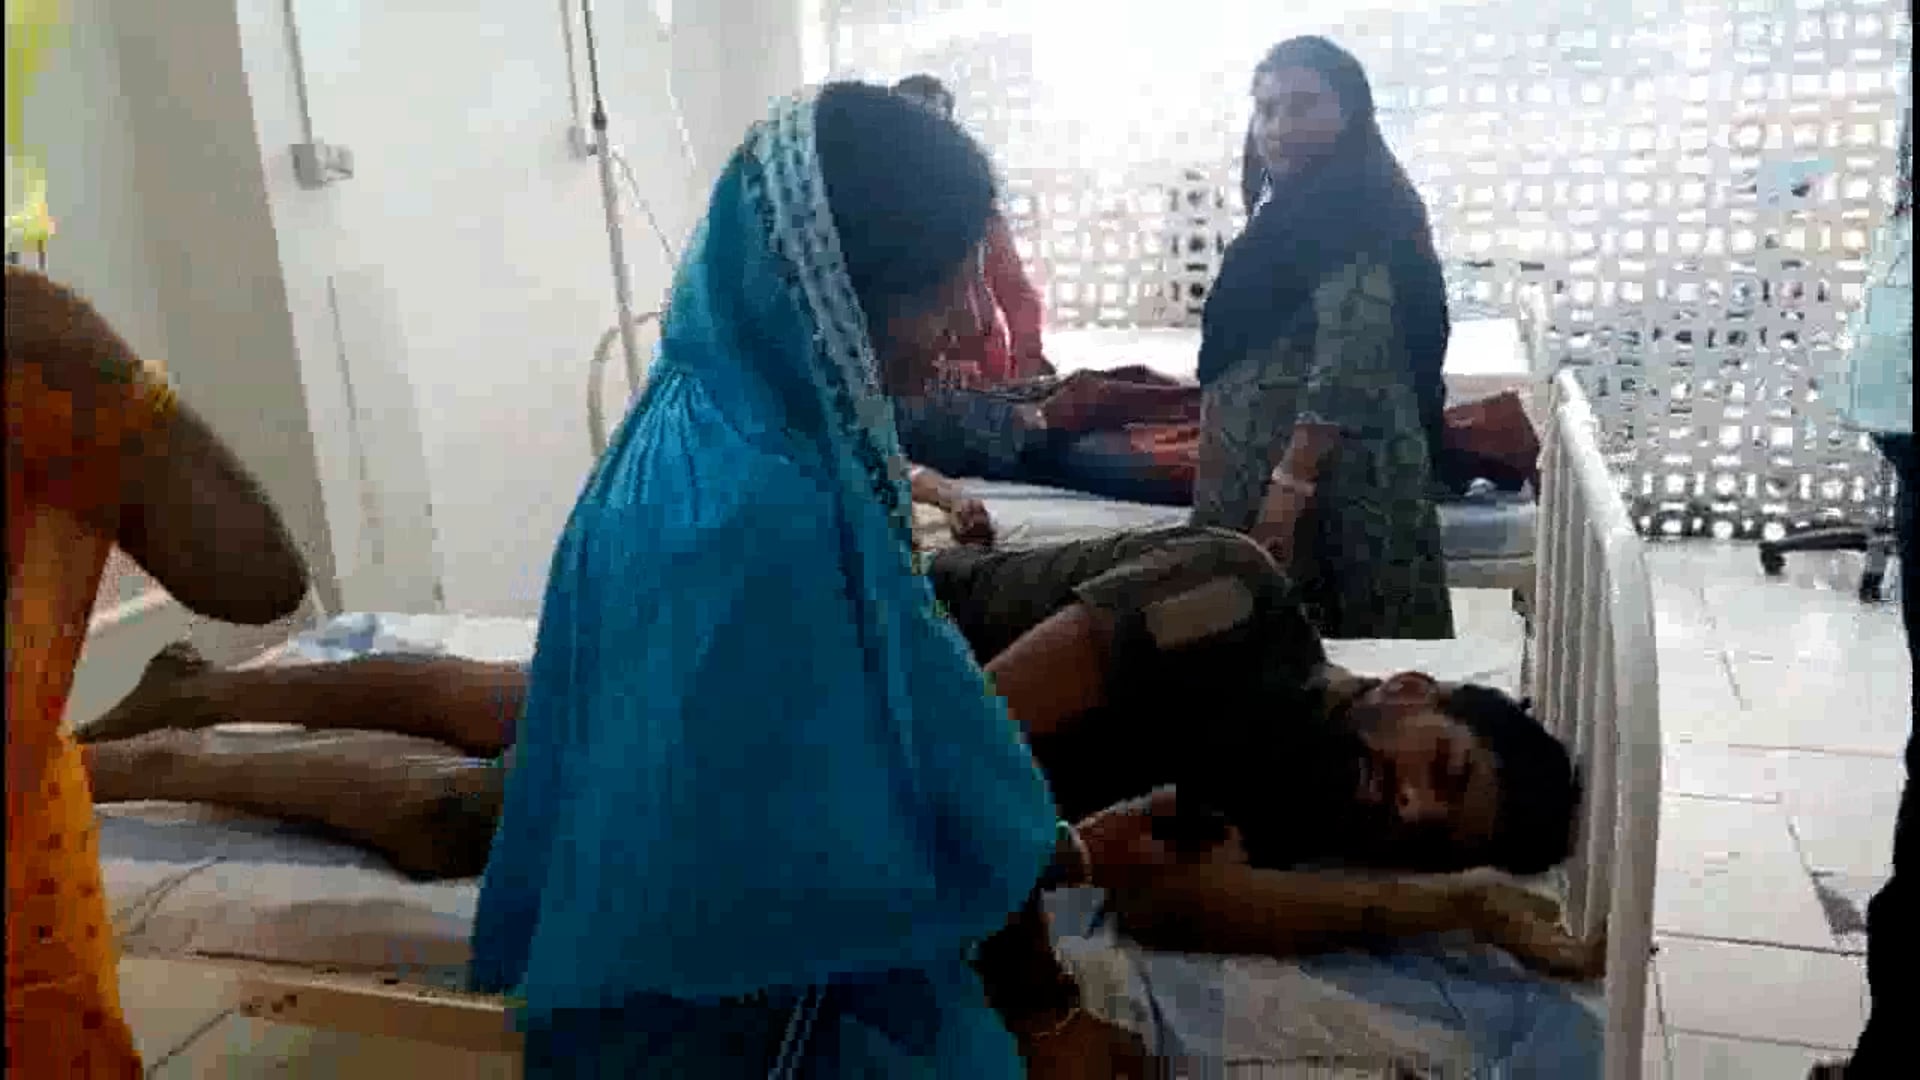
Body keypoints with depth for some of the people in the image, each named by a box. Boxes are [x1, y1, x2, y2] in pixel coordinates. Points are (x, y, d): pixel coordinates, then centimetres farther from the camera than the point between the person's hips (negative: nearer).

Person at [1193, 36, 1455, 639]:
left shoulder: (1357, 209, -16)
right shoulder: (1294, 205, 14)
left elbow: (1349, 366, -24)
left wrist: (1290, 483, -26)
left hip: (1331, 479, -10)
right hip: (1276, 464, 10)